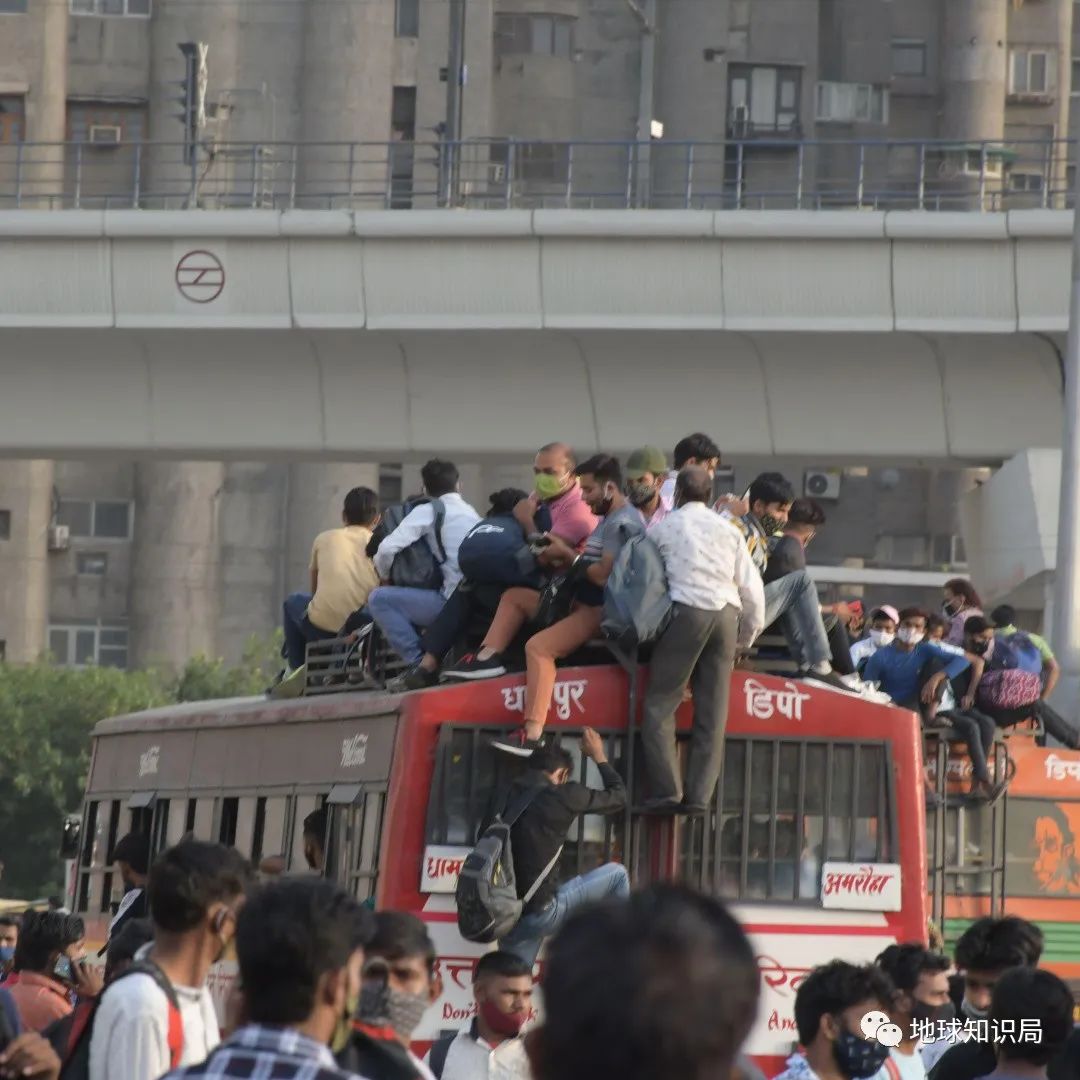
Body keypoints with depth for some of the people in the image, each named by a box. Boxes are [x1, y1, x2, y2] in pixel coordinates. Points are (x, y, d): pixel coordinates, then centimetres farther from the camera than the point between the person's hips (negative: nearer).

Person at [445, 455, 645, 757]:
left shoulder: (621, 524, -15)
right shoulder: (611, 519, 19)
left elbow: (604, 576, -24)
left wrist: (569, 555, -11)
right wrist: (564, 553, 3)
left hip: (602, 610, -12)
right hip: (584, 604, 12)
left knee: (539, 647, -30)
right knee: (513, 597, 18)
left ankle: (532, 735, -38)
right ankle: (488, 658, -2)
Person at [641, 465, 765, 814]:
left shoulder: (666, 526, 8)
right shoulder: (728, 530, 16)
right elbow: (752, 587, 13)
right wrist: (747, 637, 21)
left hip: (687, 611, -4)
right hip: (727, 614, 4)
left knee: (661, 704, -1)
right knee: (712, 713, 5)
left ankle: (667, 792, -12)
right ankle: (699, 795, -1)